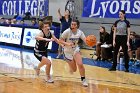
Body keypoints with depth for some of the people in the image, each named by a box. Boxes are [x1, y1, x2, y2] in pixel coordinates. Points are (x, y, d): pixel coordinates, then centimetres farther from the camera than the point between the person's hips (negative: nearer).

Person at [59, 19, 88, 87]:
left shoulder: (80, 32, -10)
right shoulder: (67, 31, -20)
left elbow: (86, 40, -18)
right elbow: (60, 40, -17)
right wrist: (67, 43, -33)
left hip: (76, 50, 2)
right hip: (68, 51, -2)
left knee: (80, 64, -19)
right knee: (74, 70, 2)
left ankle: (83, 79, 2)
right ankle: (71, 68, 42)